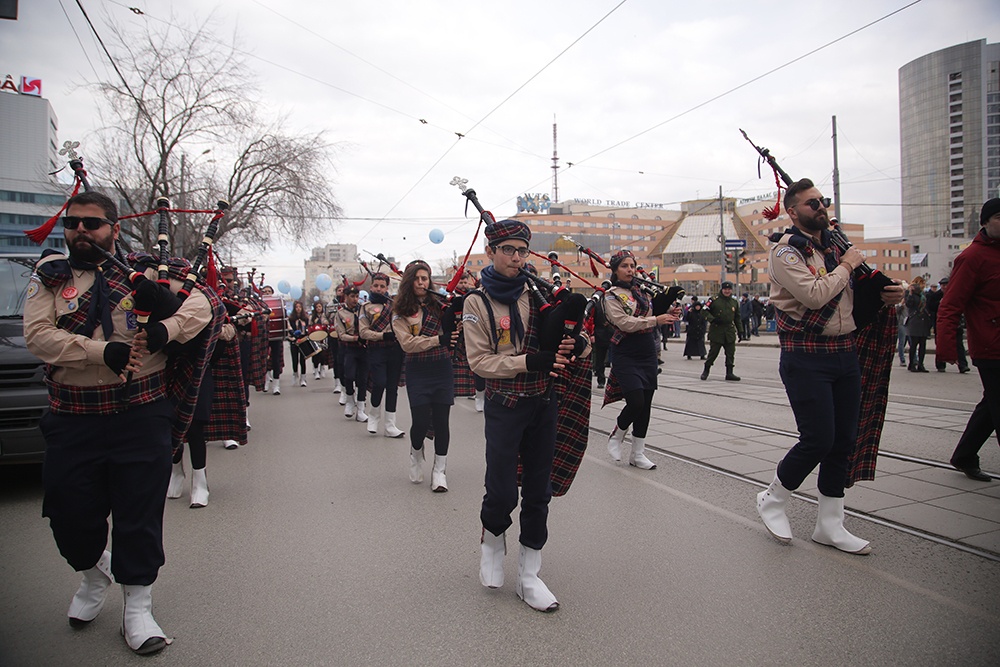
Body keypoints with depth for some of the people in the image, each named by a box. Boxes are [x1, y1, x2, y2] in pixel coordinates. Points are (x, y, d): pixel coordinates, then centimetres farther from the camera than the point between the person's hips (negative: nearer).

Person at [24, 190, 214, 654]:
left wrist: (165, 329, -19)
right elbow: (38, 335, -7)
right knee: (70, 511, 10)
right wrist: (104, 351, -21)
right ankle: (95, 572, 42)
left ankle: (137, 607, 20)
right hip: (72, 419, 2)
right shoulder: (50, 276, 7)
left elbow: (199, 305, 1)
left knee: (140, 511, 3)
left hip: (142, 414, -1)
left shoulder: (144, 270, 5)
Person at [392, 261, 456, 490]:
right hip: (417, 372, -1)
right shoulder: (400, 312, 0)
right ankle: (416, 455, 30)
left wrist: (454, 317, -18)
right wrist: (439, 339, -23)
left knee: (441, 421, 2)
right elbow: (407, 343, -13)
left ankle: (439, 471, 17)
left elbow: (450, 332, 1)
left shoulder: (439, 305, 4)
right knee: (421, 421, -4)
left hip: (442, 369, 1)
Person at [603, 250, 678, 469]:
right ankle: (616, 435, 16)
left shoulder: (641, 290, 11)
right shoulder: (612, 296, -7)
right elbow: (625, 323, -20)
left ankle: (638, 454, 19)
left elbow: (652, 314, 20)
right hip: (625, 355, -6)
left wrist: (667, 313, 1)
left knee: (646, 404, 7)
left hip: (648, 353, 6)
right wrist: (656, 320, -24)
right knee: (636, 401, -15)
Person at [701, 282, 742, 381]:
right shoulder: (714, 300, -3)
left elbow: (737, 318, 17)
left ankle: (729, 373, 11)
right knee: (713, 352, 0)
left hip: (730, 331, 4)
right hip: (716, 331, -4)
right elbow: (706, 311, -2)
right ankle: (706, 371, 15)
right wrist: (712, 319, -18)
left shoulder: (734, 302, 11)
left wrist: (740, 331, 14)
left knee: (730, 353, 2)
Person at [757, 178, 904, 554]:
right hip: (806, 358, -8)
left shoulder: (834, 247, 15)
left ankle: (829, 525, 21)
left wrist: (885, 296, 5)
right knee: (818, 440, -9)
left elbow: (853, 296, 25)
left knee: (844, 440, 9)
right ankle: (772, 499, 16)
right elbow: (814, 295, -22)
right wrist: (846, 266, -8)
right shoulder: (786, 251, -9)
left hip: (846, 353, 8)